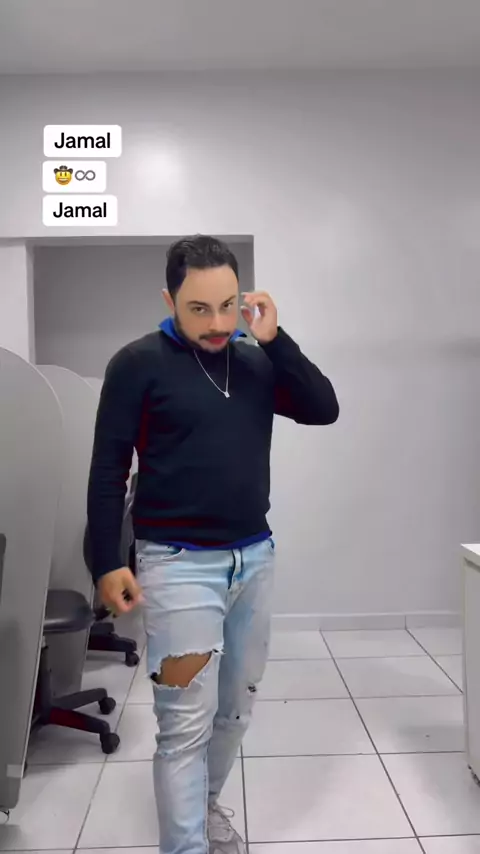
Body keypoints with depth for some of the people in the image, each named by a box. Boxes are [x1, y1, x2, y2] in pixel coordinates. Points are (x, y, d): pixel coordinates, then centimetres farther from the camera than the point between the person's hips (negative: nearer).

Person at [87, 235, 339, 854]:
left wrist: (275, 339, -9)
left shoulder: (255, 361, 7)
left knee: (236, 707, 17)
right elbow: (108, 471, -6)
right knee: (186, 723, 0)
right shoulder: (138, 364, -7)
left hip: (255, 558, 5)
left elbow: (324, 410, -1)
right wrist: (106, 564, -10)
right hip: (178, 566, -5)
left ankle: (204, 804, 41)